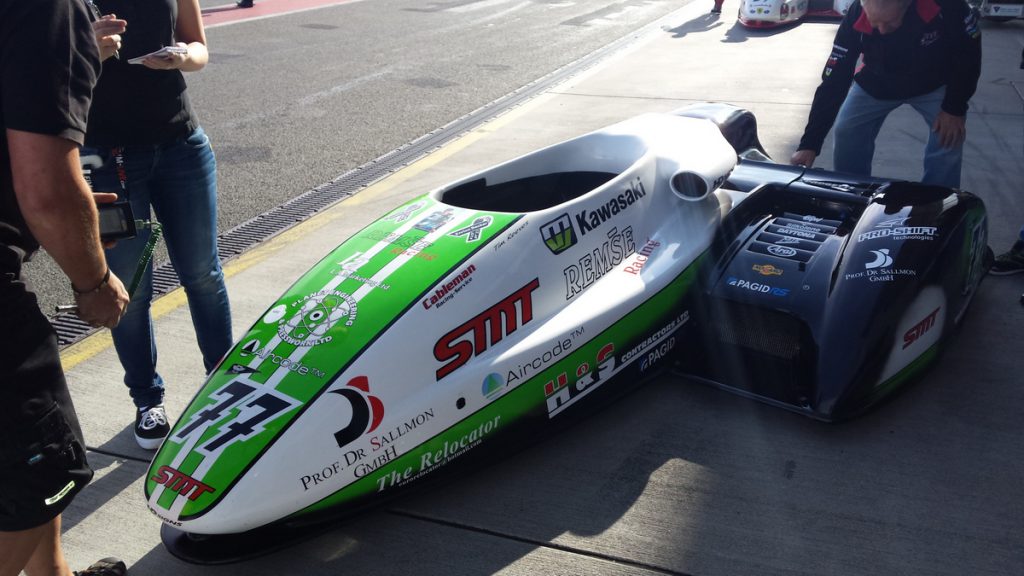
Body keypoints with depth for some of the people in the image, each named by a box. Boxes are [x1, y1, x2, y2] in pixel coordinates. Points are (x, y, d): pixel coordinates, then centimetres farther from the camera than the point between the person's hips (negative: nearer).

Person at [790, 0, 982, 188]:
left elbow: (968, 51, -19)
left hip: (932, 84, -1)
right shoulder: (855, 19, -33)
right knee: (847, 133, -11)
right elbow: (833, 82, -30)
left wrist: (955, 108, -18)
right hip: (875, 85, 1)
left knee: (949, 138, -16)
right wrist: (809, 143, -33)